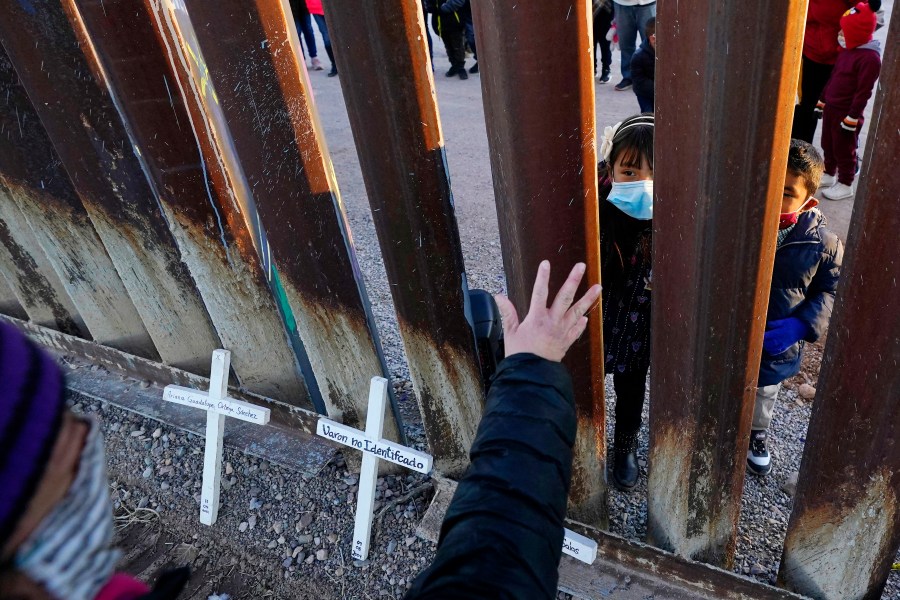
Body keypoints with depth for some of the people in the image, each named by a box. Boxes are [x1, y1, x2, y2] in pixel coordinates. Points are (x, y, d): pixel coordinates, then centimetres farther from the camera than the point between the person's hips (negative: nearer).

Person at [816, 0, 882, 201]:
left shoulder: (870, 58, -21)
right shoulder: (847, 51, 8)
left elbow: (863, 92, -22)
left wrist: (852, 117, -23)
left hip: (846, 113, -9)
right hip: (830, 108, 9)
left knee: (844, 150, 3)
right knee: (828, 145, 20)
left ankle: (845, 184, 16)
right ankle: (829, 174, 38)